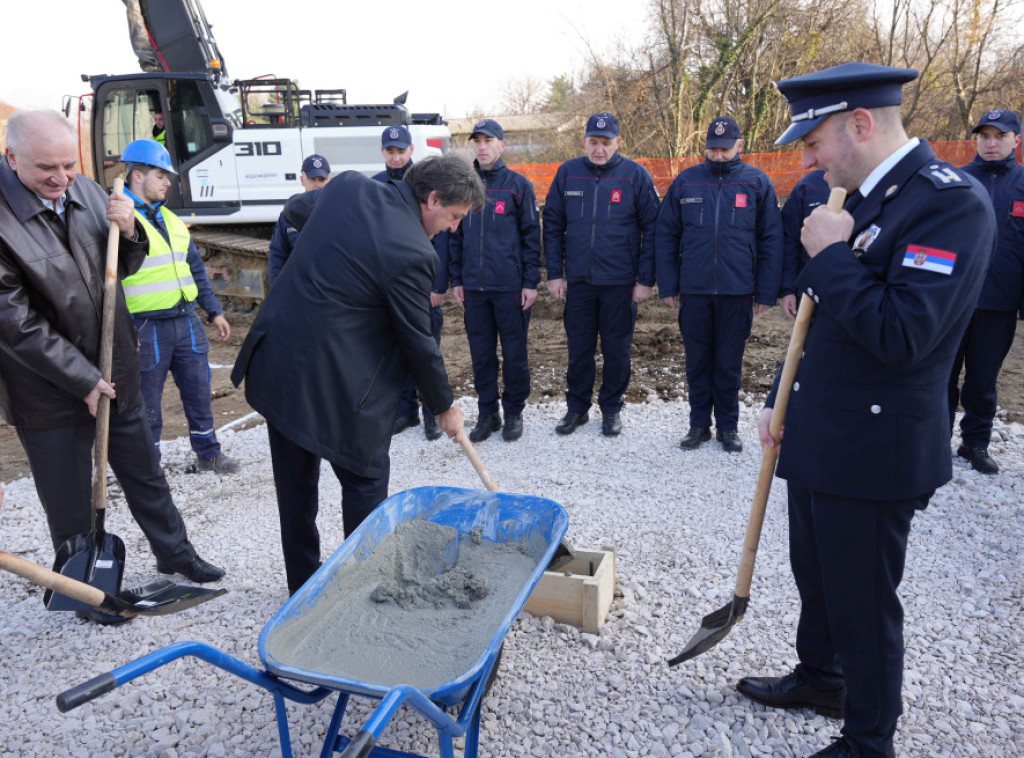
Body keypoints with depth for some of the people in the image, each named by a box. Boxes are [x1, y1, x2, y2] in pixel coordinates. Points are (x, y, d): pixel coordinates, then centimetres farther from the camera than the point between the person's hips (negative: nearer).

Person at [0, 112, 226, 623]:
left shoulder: (85, 191, -1)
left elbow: (123, 269, 11)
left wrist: (128, 232, -11)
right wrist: (82, 379, -16)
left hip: (114, 370, 5)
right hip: (48, 388, -5)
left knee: (143, 471, 20)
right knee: (69, 504, 11)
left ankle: (174, 552, 39)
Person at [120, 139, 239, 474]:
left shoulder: (169, 218, 15)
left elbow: (195, 268, 20)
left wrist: (214, 311, 18)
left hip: (186, 322, 7)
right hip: (145, 328, -6)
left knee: (199, 390, 14)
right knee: (147, 402, 6)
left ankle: (208, 452, 30)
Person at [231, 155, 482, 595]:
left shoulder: (347, 184, 3)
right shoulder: (412, 253, -19)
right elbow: (418, 342, -11)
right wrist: (444, 408, 3)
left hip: (273, 358, 8)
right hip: (334, 381, -8)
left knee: (295, 481, 18)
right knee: (365, 480, 11)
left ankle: (302, 586, 35)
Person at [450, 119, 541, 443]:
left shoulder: (518, 184, 0)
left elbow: (531, 234, -1)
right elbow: (456, 236, 13)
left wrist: (531, 282, -6)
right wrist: (457, 279, 8)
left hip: (510, 286, -3)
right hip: (473, 286, 3)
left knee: (514, 352, 4)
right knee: (481, 353, 9)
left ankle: (514, 412, 19)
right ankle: (487, 413, 21)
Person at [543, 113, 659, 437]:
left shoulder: (636, 175, -3)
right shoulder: (567, 173, 3)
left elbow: (652, 229, -1)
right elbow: (552, 225, 7)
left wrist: (645, 279, -5)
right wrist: (554, 273, 2)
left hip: (620, 282, -2)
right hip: (578, 280, 2)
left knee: (617, 350, 8)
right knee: (579, 349, 10)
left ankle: (611, 409, 25)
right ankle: (577, 407, 26)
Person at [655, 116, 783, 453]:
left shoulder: (757, 182, 1)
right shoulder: (685, 182, 4)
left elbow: (771, 241, 2)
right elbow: (666, 236, 6)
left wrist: (766, 293, -2)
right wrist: (668, 286, 1)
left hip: (737, 292, -1)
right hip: (694, 290, 1)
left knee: (729, 363, 8)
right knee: (697, 361, 10)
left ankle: (728, 426, 22)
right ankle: (699, 423, 23)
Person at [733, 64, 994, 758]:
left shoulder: (952, 201, -19)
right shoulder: (863, 198, 9)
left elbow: (901, 336, -29)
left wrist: (830, 255, -20)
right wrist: (783, 401, 14)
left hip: (875, 447, -9)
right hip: (819, 436, 9)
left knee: (863, 601, 8)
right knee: (815, 577, 25)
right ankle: (821, 680, 49)